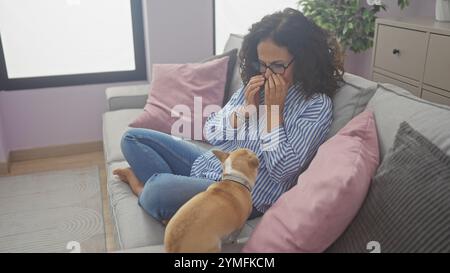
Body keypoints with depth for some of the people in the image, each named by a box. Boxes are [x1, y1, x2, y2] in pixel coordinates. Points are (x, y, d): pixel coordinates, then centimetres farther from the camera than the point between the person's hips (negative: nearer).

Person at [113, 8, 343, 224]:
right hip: (211, 164, 8)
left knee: (157, 192, -29)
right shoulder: (253, 85, 6)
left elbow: (281, 170, -21)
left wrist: (273, 109, -19)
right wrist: (246, 107, -10)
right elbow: (210, 133, 5)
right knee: (133, 138, 8)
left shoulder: (317, 105, -13)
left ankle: (146, 189, 5)